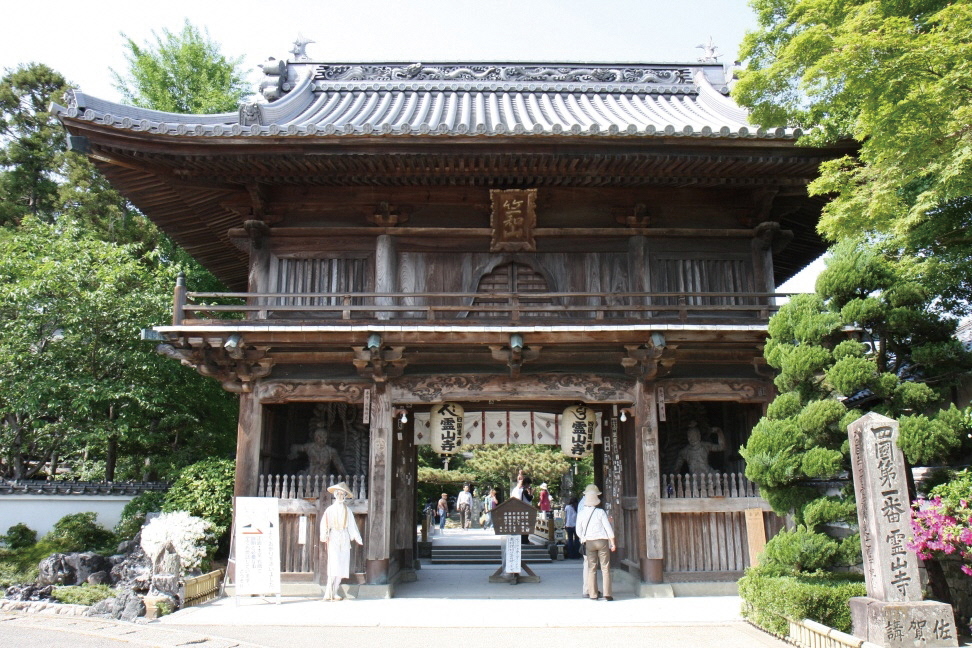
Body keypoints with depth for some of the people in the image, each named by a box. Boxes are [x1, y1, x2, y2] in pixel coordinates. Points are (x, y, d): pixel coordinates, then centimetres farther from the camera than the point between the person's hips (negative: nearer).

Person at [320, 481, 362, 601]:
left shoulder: (347, 510, 13)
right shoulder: (330, 509, 6)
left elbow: (352, 525, 16)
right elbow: (324, 524, 0)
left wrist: (357, 538, 11)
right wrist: (324, 536, -15)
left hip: (344, 538, 3)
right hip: (333, 538, -3)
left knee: (342, 566, 1)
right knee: (334, 565, -14)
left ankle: (335, 592, 8)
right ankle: (329, 593, -12)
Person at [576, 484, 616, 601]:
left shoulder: (581, 514, 2)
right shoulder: (600, 512, -5)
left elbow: (578, 531, 7)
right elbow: (608, 528, -4)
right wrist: (612, 543, 3)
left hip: (589, 543, 2)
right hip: (602, 541, -2)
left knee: (591, 568, 8)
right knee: (605, 568, 2)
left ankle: (593, 594, 7)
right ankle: (607, 594, -2)